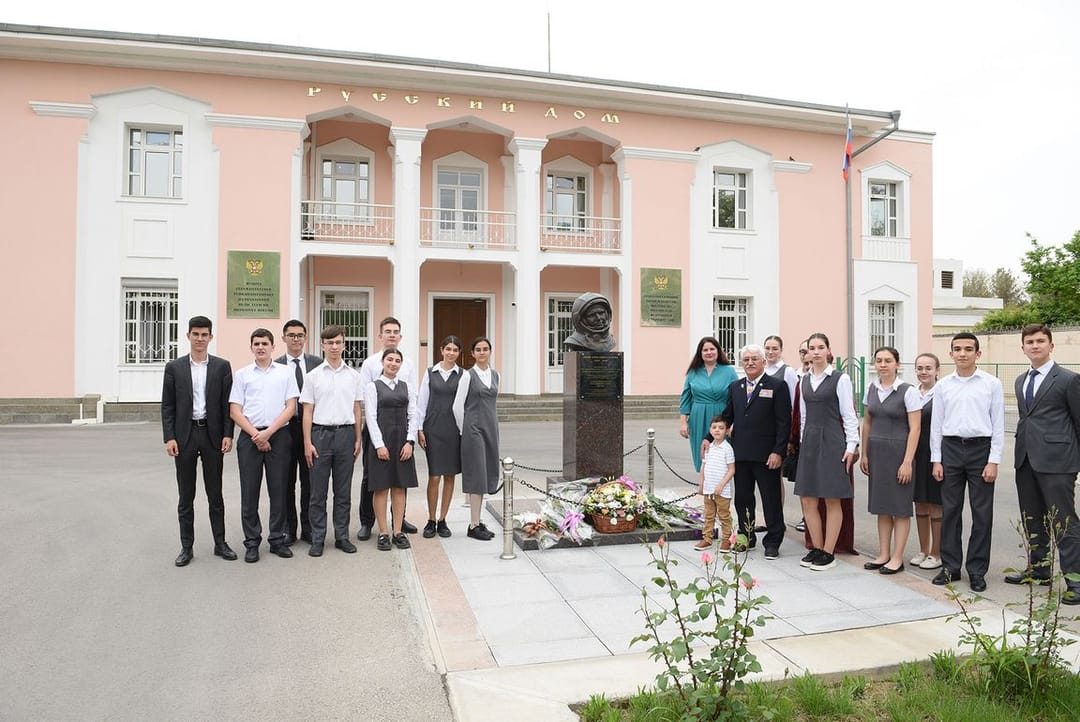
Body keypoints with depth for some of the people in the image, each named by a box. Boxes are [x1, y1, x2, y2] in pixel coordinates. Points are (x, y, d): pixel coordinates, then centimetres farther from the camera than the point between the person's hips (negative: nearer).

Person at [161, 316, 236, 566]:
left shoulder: (222, 366, 2)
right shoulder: (174, 367, 3)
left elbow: (227, 403, 1)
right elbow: (167, 406, 2)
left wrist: (228, 434, -6)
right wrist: (169, 437, -6)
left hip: (212, 435, 0)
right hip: (185, 435, 0)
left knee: (215, 493, 8)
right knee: (186, 495, 7)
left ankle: (220, 543, 18)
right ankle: (187, 547, 16)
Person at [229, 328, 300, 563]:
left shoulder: (285, 373, 6)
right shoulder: (242, 374, 7)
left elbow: (291, 407, 0)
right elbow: (235, 411, 2)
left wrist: (268, 432, -9)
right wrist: (256, 435, -8)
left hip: (278, 435, 0)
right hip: (250, 436, 0)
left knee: (278, 490, 4)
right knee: (249, 491, 3)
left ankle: (277, 540, 15)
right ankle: (252, 542, 13)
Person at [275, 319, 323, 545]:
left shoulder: (317, 363, 4)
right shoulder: (275, 365, 2)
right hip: (285, 427, -1)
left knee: (309, 481, 8)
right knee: (286, 482, 7)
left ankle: (308, 527, 19)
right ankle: (289, 528, 18)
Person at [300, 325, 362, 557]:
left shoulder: (354, 375, 6)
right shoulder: (313, 375, 1)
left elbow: (357, 409, 10)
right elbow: (307, 411, 1)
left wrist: (358, 439, 7)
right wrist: (307, 443, -4)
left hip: (345, 434, 2)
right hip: (321, 433, -1)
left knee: (343, 491, 8)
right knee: (318, 491, 4)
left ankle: (342, 536, 18)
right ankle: (317, 539, 13)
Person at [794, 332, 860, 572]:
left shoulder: (840, 379, -5)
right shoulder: (805, 380, 12)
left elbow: (849, 415, -5)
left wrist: (851, 446, -8)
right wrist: (803, 442, 13)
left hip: (831, 441, -6)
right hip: (809, 441, 6)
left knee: (832, 500, 2)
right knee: (807, 499, 6)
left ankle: (828, 552, 11)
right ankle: (816, 548, 19)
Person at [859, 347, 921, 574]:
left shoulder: (908, 391, -10)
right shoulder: (871, 389, 6)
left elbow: (915, 429, -11)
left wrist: (907, 462, -15)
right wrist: (864, 454, 10)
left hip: (898, 451, -5)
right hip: (876, 451, 5)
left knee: (900, 506, 2)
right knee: (881, 505, 10)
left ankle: (897, 558, 11)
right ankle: (883, 555, 18)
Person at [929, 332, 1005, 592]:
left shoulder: (991, 384, -1)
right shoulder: (943, 385, 5)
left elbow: (998, 425, -1)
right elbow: (936, 424, 8)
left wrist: (993, 461, -7)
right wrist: (936, 460, 4)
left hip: (980, 448, -2)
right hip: (951, 448, 2)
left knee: (982, 513, 4)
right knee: (950, 511, 7)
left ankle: (977, 570, 15)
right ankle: (950, 566, 18)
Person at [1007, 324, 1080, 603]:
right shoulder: (1020, 381, 16)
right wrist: (1022, 450, 17)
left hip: (1056, 461, -7)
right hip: (1026, 459, 7)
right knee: (1032, 520, 16)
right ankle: (1037, 569, 28)